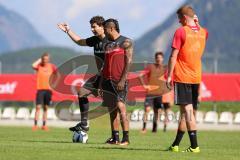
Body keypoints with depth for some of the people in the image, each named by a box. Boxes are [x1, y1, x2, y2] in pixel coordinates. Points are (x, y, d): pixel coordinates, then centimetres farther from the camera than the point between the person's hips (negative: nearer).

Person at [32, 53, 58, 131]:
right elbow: (33, 66, -24)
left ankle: (44, 125, 12)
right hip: (40, 89, -2)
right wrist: (40, 60, -10)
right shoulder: (39, 66, -1)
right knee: (38, 107, -8)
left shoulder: (51, 66, 4)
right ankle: (35, 125, -7)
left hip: (48, 89, 2)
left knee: (46, 108, 7)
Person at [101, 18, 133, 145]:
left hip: (119, 81, -7)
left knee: (120, 106, -15)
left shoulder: (125, 42, -2)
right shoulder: (108, 44, 20)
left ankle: (126, 138, -15)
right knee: (112, 109, 6)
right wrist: (101, 82, 15)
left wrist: (122, 80, -18)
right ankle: (115, 137, 10)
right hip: (107, 80, 7)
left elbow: (128, 61, -10)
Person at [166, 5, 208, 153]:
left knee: (187, 110, -9)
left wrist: (169, 76, -5)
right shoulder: (203, 32, 7)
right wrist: (196, 25, 18)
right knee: (186, 110, 12)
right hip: (196, 77, 6)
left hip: (182, 77, -6)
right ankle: (176, 144, 20)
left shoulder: (181, 31, -9)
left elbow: (173, 56, -11)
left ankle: (194, 146, -16)